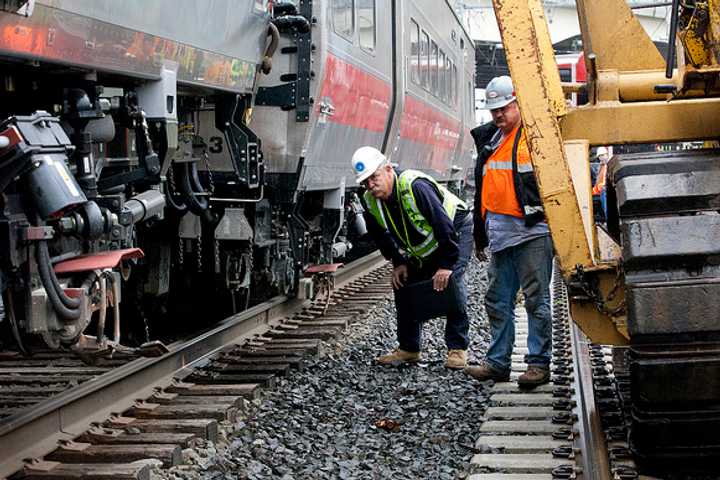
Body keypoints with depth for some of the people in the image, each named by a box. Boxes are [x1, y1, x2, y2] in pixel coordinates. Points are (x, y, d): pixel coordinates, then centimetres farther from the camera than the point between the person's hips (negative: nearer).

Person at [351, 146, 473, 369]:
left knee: (451, 280, -24)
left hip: (456, 230, -7)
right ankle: (409, 348, 12)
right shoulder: (370, 201, -13)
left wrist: (446, 265, -31)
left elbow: (444, 225, -34)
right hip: (421, 247, 7)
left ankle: (458, 348, -16)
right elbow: (382, 236, 5)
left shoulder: (415, 186, -36)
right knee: (403, 283, 1)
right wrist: (398, 263, -4)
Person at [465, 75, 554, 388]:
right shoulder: (488, 140, 17)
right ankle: (497, 362, 18)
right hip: (500, 234, 7)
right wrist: (480, 235, 24)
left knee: (536, 299, -2)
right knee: (497, 301, 10)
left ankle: (538, 363, 4)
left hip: (531, 232, -7)